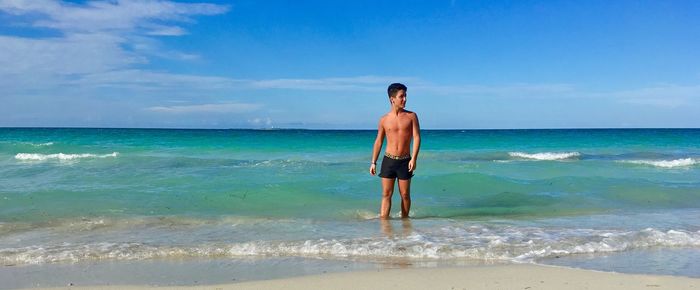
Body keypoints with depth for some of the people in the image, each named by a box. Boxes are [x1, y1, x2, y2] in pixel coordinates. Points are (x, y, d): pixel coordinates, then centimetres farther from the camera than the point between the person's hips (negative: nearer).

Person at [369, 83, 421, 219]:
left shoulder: (411, 116, 1)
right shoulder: (384, 119, 3)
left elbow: (416, 137, -4)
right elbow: (379, 141, 9)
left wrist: (414, 158, -15)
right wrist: (373, 162, 6)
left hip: (405, 161, 0)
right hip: (388, 160, 0)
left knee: (405, 194, 7)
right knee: (386, 194, 0)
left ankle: (404, 220, 21)